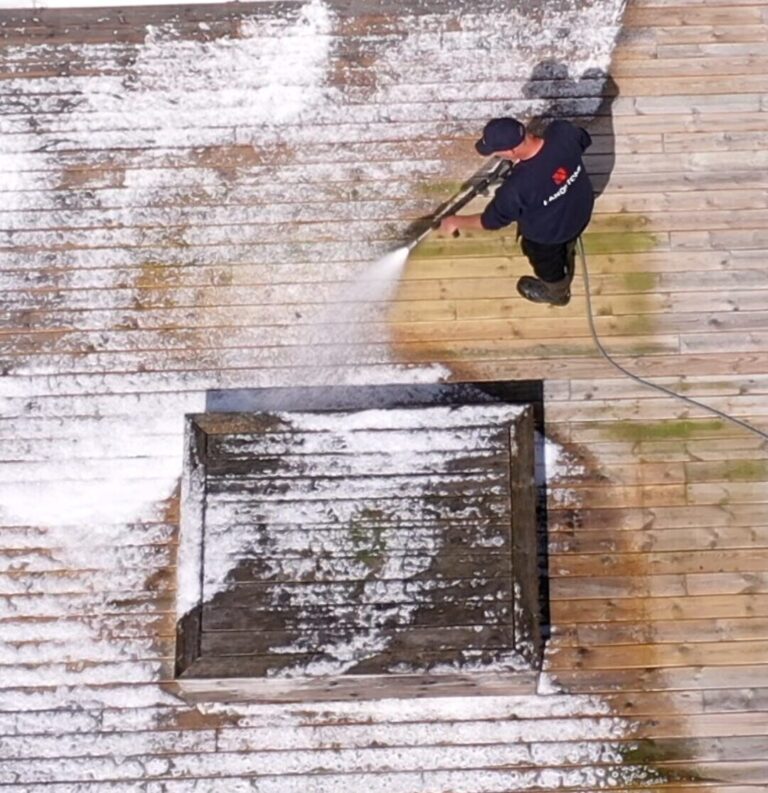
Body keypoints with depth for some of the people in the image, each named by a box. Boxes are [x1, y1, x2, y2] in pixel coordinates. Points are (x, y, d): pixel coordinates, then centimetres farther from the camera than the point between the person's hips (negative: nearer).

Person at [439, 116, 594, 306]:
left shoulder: (518, 185, -42)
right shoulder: (563, 131, -30)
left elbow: (492, 220, -23)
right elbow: (584, 140, -4)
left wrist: (456, 222, -6)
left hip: (548, 234, -5)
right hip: (581, 210, 5)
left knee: (547, 264, 31)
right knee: (566, 248, 38)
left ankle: (555, 292, 63)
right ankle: (566, 275, 71)